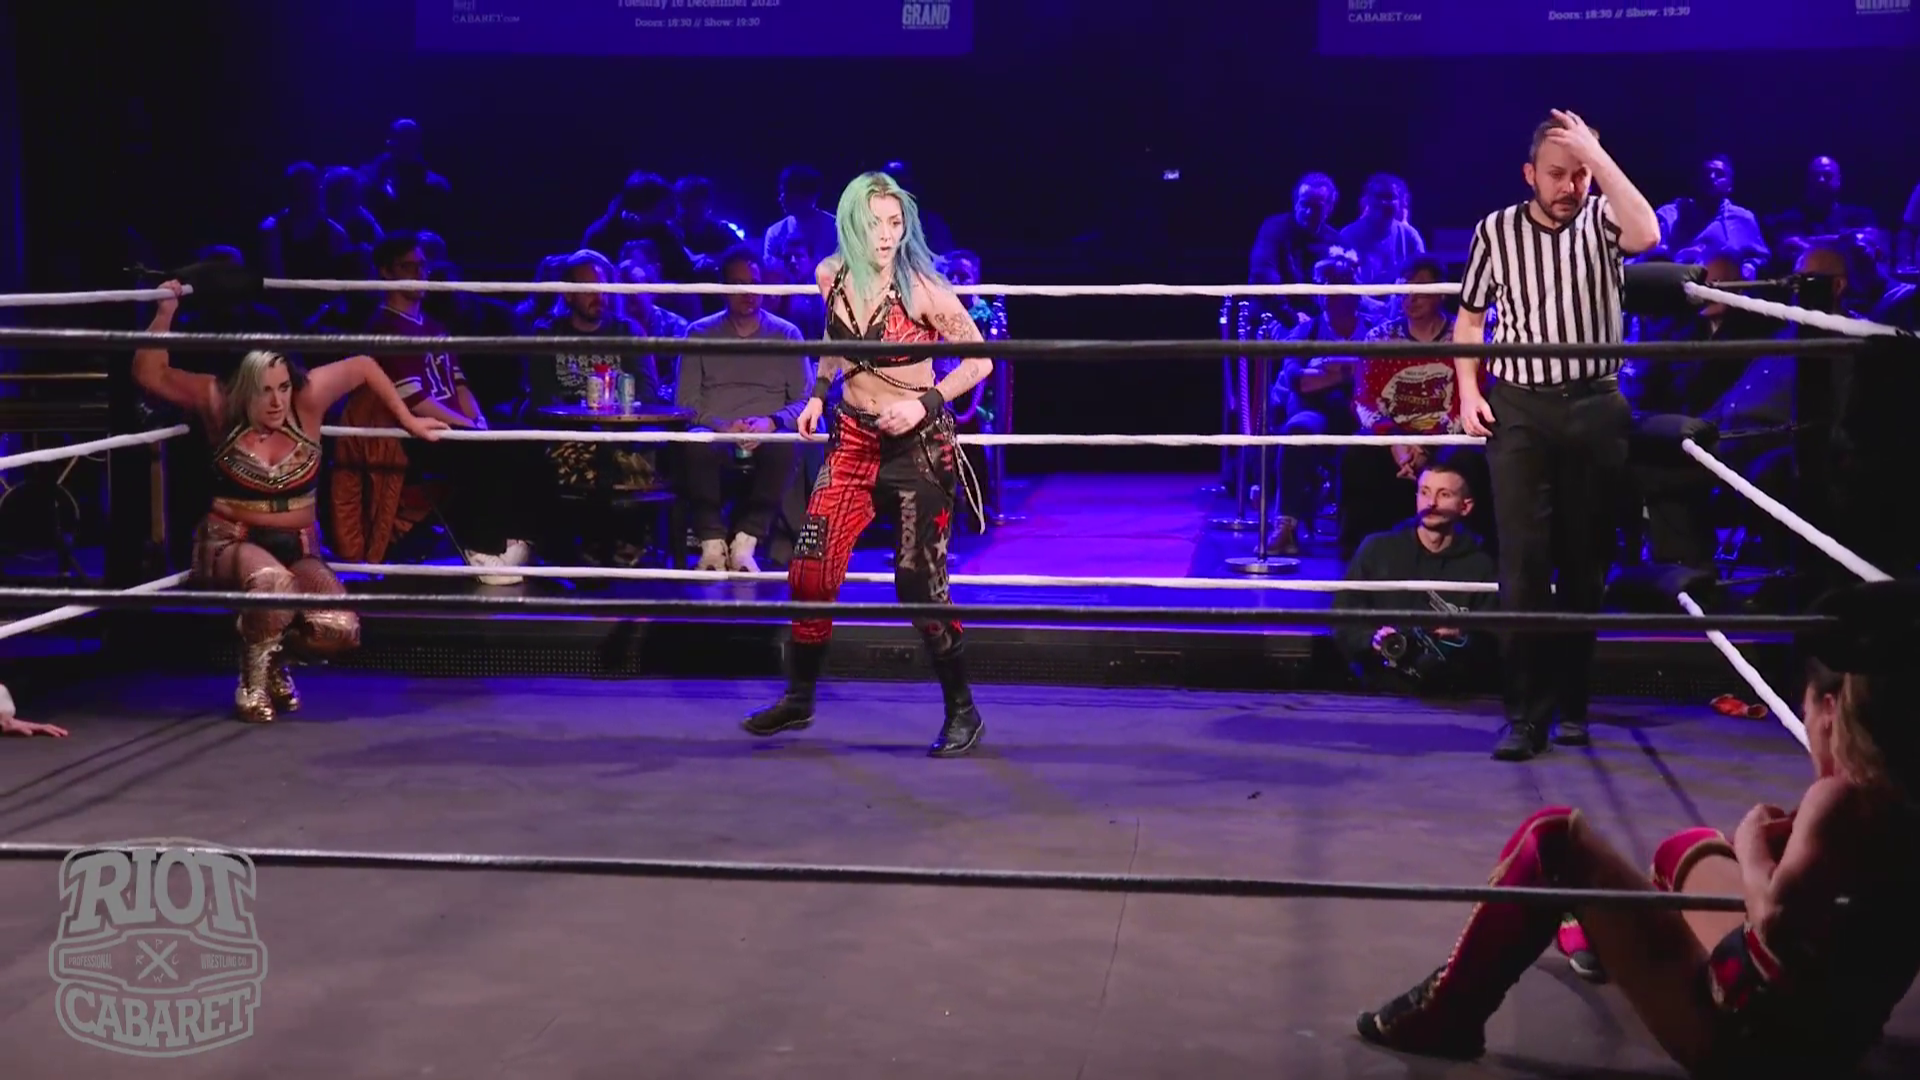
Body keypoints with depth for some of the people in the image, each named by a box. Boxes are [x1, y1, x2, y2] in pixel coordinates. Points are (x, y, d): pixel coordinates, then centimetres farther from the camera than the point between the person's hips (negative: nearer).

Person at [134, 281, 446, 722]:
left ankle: (275, 657, 16)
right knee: (273, 583, -40)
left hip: (298, 547, 3)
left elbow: (363, 365, 7)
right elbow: (150, 373, -7)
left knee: (340, 629, -22)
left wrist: (408, 420, 13)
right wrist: (166, 312, -15)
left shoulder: (307, 399, -6)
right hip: (230, 543, -3)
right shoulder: (220, 404, -7)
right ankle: (255, 674, -8)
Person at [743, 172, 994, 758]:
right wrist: (819, 392, 9)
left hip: (916, 446, -5)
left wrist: (926, 403, -20)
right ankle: (798, 698, 19)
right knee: (810, 571, 1)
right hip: (853, 440, 5)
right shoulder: (831, 275, 0)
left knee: (920, 585, -4)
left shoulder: (921, 287, -15)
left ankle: (962, 713, 13)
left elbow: (979, 360, -9)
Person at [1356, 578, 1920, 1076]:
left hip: (1744, 1033, -9)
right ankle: (1608, 935, 62)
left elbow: (1777, 918, -31)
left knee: (1554, 836, -4)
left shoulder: (1843, 799, -23)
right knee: (1690, 849, 33)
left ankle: (1446, 1015, 6)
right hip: (1832, 1035, 9)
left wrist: (1751, 848, -14)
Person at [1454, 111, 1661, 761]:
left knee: (1586, 562, 7)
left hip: (1595, 407, 1)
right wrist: (1468, 390, -1)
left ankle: (1572, 702, 20)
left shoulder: (1601, 220, 0)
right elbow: (1470, 318, 12)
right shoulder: (1495, 231, 3)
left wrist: (1598, 155, -20)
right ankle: (1527, 713, -4)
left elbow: (1646, 236, -23)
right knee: (1523, 560, -7)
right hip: (1518, 407, 0)